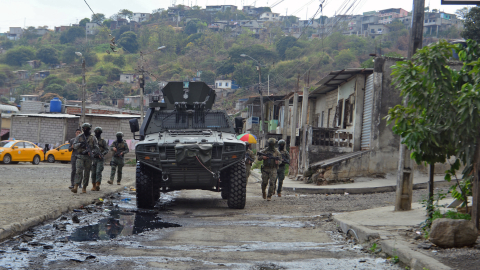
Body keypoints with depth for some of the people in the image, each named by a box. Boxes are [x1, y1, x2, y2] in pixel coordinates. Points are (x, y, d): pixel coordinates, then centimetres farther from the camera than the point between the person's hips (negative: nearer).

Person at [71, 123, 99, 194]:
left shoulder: (93, 138, 7)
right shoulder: (79, 137, 8)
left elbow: (96, 148, 3)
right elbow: (74, 146, 2)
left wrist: (91, 151, -15)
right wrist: (80, 144, -18)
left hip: (88, 157, 1)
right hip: (80, 157, -1)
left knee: (87, 173, 3)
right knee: (79, 171, -13)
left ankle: (84, 187, 12)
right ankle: (76, 187, -21)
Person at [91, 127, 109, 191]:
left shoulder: (103, 141, 4)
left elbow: (106, 150, 0)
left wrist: (102, 154, -17)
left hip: (100, 159, -3)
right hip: (93, 159, 3)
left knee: (98, 172, -17)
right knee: (93, 173, 4)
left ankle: (98, 185, -25)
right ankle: (93, 186, 11)